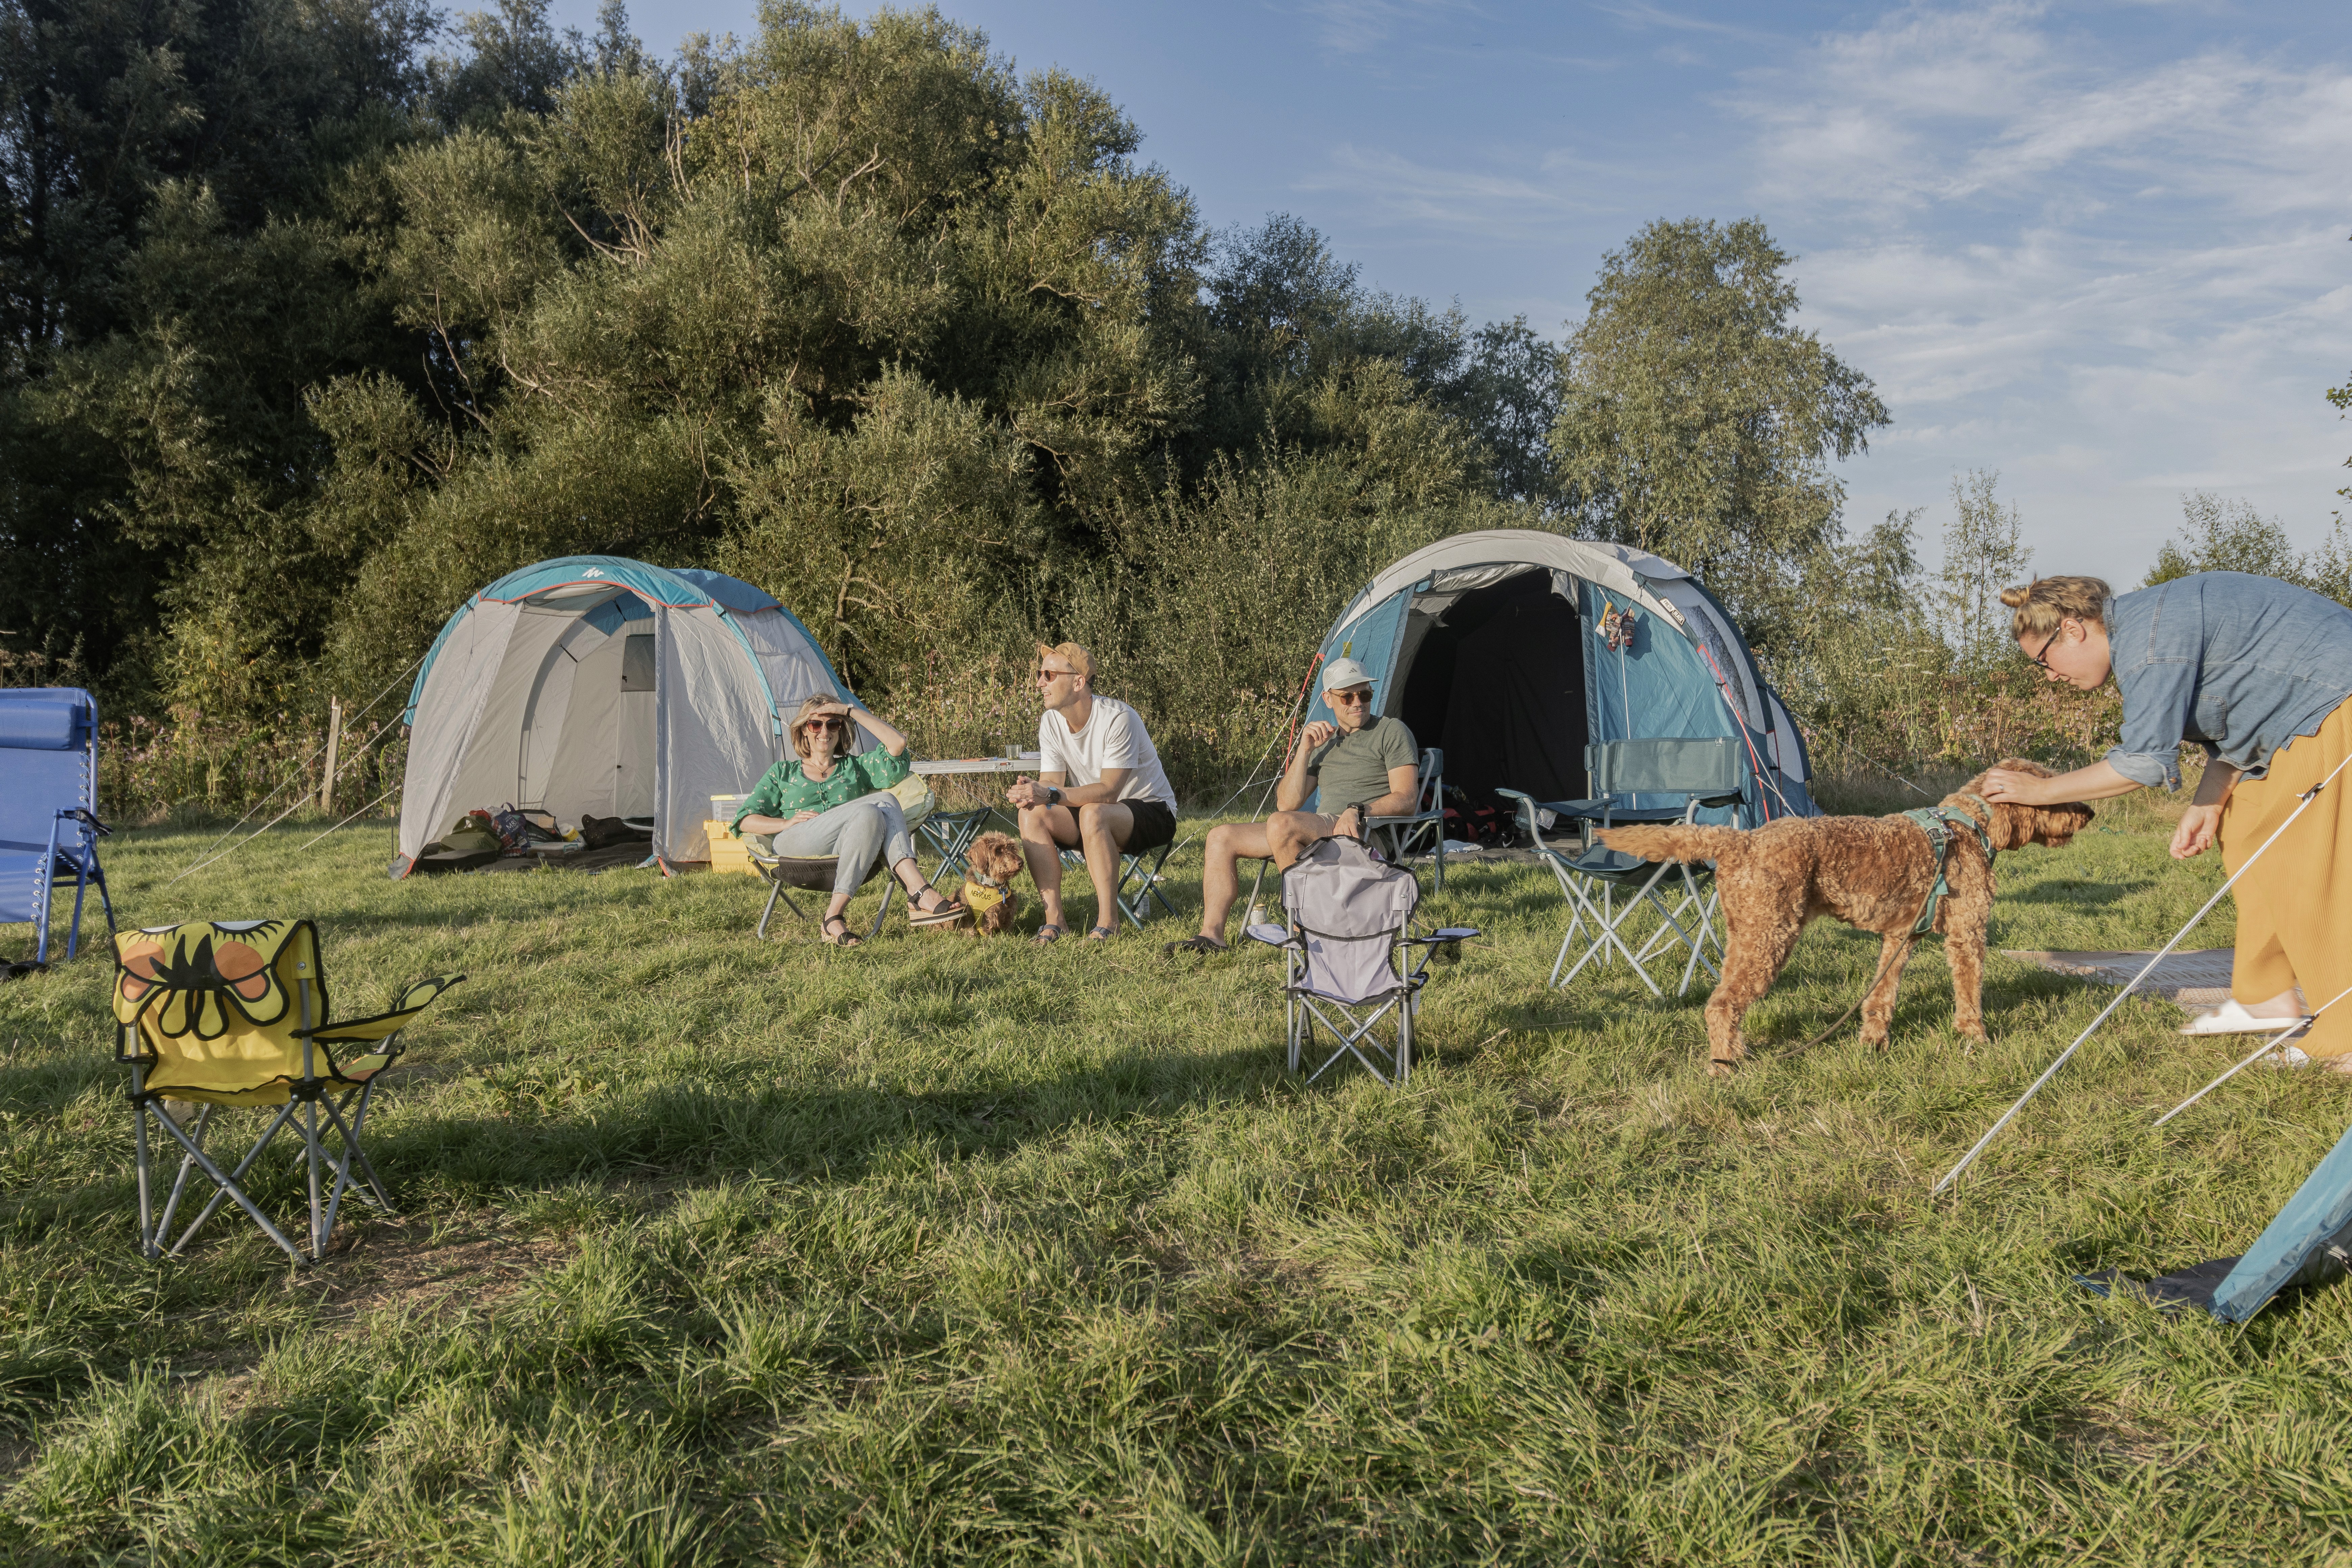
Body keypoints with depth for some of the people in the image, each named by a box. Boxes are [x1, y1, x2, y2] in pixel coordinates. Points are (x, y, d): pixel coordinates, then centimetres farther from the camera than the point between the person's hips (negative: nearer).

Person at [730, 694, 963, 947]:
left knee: (885, 806, -32)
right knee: (883, 802, -28)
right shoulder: (783, 772, 27)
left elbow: (897, 744, 11)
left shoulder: (856, 767, 29)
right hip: (794, 846, -3)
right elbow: (745, 820, 18)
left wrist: (851, 711, 12)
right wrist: (786, 823, -2)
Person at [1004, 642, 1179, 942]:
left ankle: (1108, 922, -27)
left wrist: (1051, 795, -40)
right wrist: (1031, 794, -31)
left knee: (1093, 814, -37)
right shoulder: (1050, 721, -3)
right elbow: (1051, 784, -7)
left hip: (1152, 811, -6)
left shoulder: (1118, 718, -24)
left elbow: (1108, 791, -29)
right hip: (1097, 814, 6)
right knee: (1032, 814, -20)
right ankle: (1054, 919, -19)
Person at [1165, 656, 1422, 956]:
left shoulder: (1391, 731, 5)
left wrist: (1358, 810, -23)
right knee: (1222, 837, -2)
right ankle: (1211, 936, -8)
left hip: (1366, 833, -7)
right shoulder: (1325, 742, 23)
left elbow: (1405, 800, -7)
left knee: (1282, 824, -34)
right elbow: (1286, 804, 13)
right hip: (1322, 835, 7)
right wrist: (1304, 750, 4)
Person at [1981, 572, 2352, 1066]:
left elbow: (2144, 761, -25)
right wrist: (2206, 807, 1)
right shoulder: (2136, 630, 10)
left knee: (2307, 871, -11)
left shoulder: (2152, 637, -22)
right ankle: (2267, 997, 18)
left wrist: (2039, 791, -17)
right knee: (2249, 844, 12)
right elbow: (2226, 724, 13)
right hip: (2305, 714, 10)